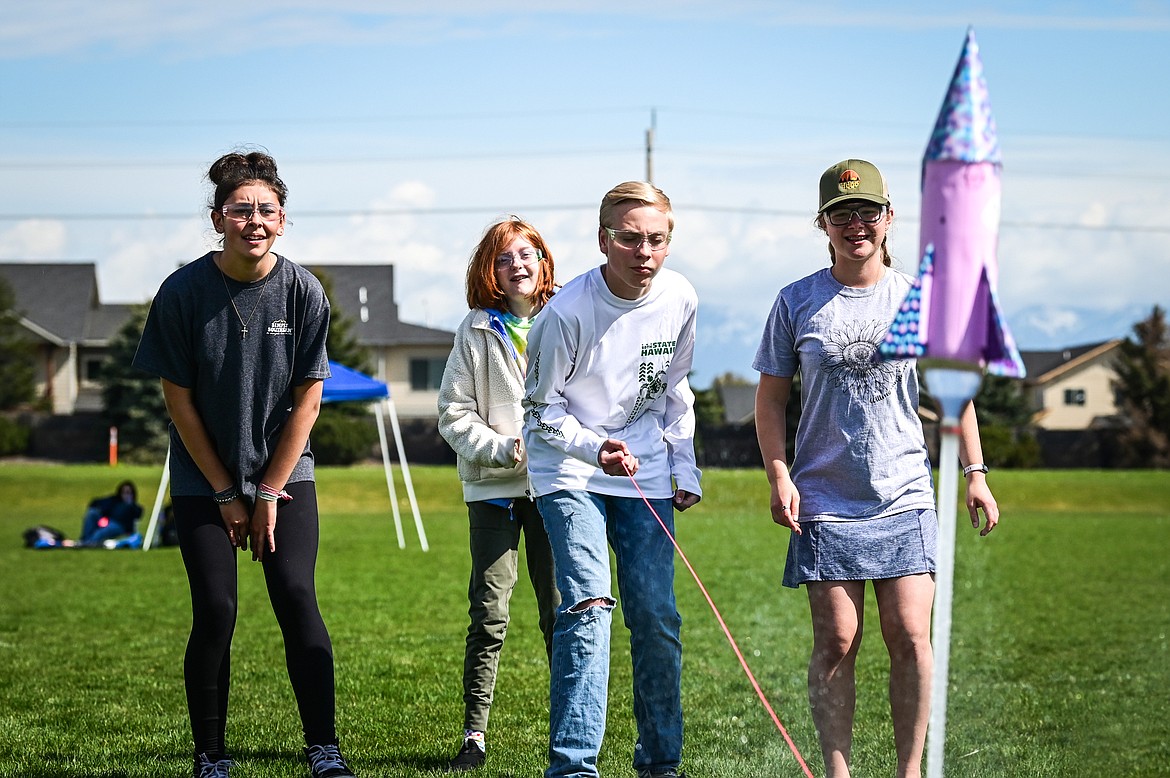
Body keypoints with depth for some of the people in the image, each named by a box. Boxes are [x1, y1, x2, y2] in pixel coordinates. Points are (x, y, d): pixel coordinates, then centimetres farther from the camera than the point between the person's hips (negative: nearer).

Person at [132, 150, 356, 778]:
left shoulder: (302, 291, -8)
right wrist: (226, 495, -4)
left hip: (285, 472, 1)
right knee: (215, 612, -6)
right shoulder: (184, 292, -12)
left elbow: (307, 396, -3)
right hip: (204, 479, -1)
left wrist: (269, 491, -5)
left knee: (296, 598, -12)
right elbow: (179, 398, -6)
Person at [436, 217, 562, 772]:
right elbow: (454, 414, 2)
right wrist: (505, 449, -12)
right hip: (493, 487, 0)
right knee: (489, 616, -2)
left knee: (560, 611, 3)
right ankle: (474, 734, 3)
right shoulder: (476, 331, 4)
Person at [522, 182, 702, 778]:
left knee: (656, 616, 2)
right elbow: (541, 409, -11)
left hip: (646, 471, 4)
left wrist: (684, 467, 10)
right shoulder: (567, 311, -21)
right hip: (570, 468, -4)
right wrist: (595, 448, -27)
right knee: (588, 604, -19)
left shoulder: (679, 300, -6)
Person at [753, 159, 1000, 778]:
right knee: (835, 644, -2)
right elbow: (770, 397, 7)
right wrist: (779, 477, -4)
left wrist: (974, 473, 8)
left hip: (906, 497, 1)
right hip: (825, 501, -1)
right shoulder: (797, 302, 3)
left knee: (910, 638, -7)